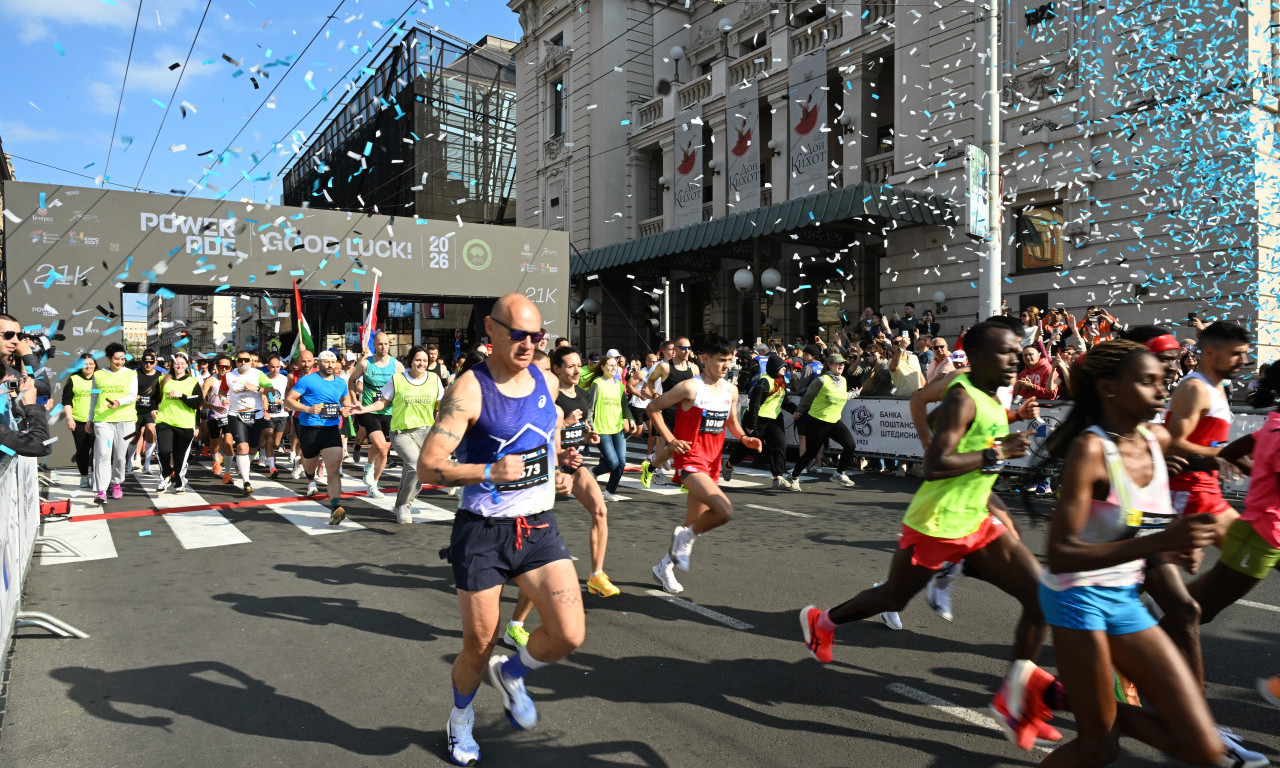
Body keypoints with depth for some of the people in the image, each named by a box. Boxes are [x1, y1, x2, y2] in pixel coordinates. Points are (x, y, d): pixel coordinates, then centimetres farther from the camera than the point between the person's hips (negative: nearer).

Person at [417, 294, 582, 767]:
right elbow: (428, 466, -20)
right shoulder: (469, 390, -15)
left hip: (538, 528, 5)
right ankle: (460, 719, 43)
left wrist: (556, 467, 7)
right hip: (482, 533, -4)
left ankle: (511, 673, 26)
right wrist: (489, 472, -34)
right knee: (478, 646, 9)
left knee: (570, 635, -7)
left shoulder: (546, 381, 3)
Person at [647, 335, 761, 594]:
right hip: (690, 459, -7)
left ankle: (664, 566, 34)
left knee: (693, 523, 14)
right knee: (725, 510, -24)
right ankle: (685, 538, 2)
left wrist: (744, 438, 1)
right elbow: (653, 408, -5)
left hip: (712, 462, 7)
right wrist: (670, 440, -11)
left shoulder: (731, 390, 7)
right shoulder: (690, 387, -12)